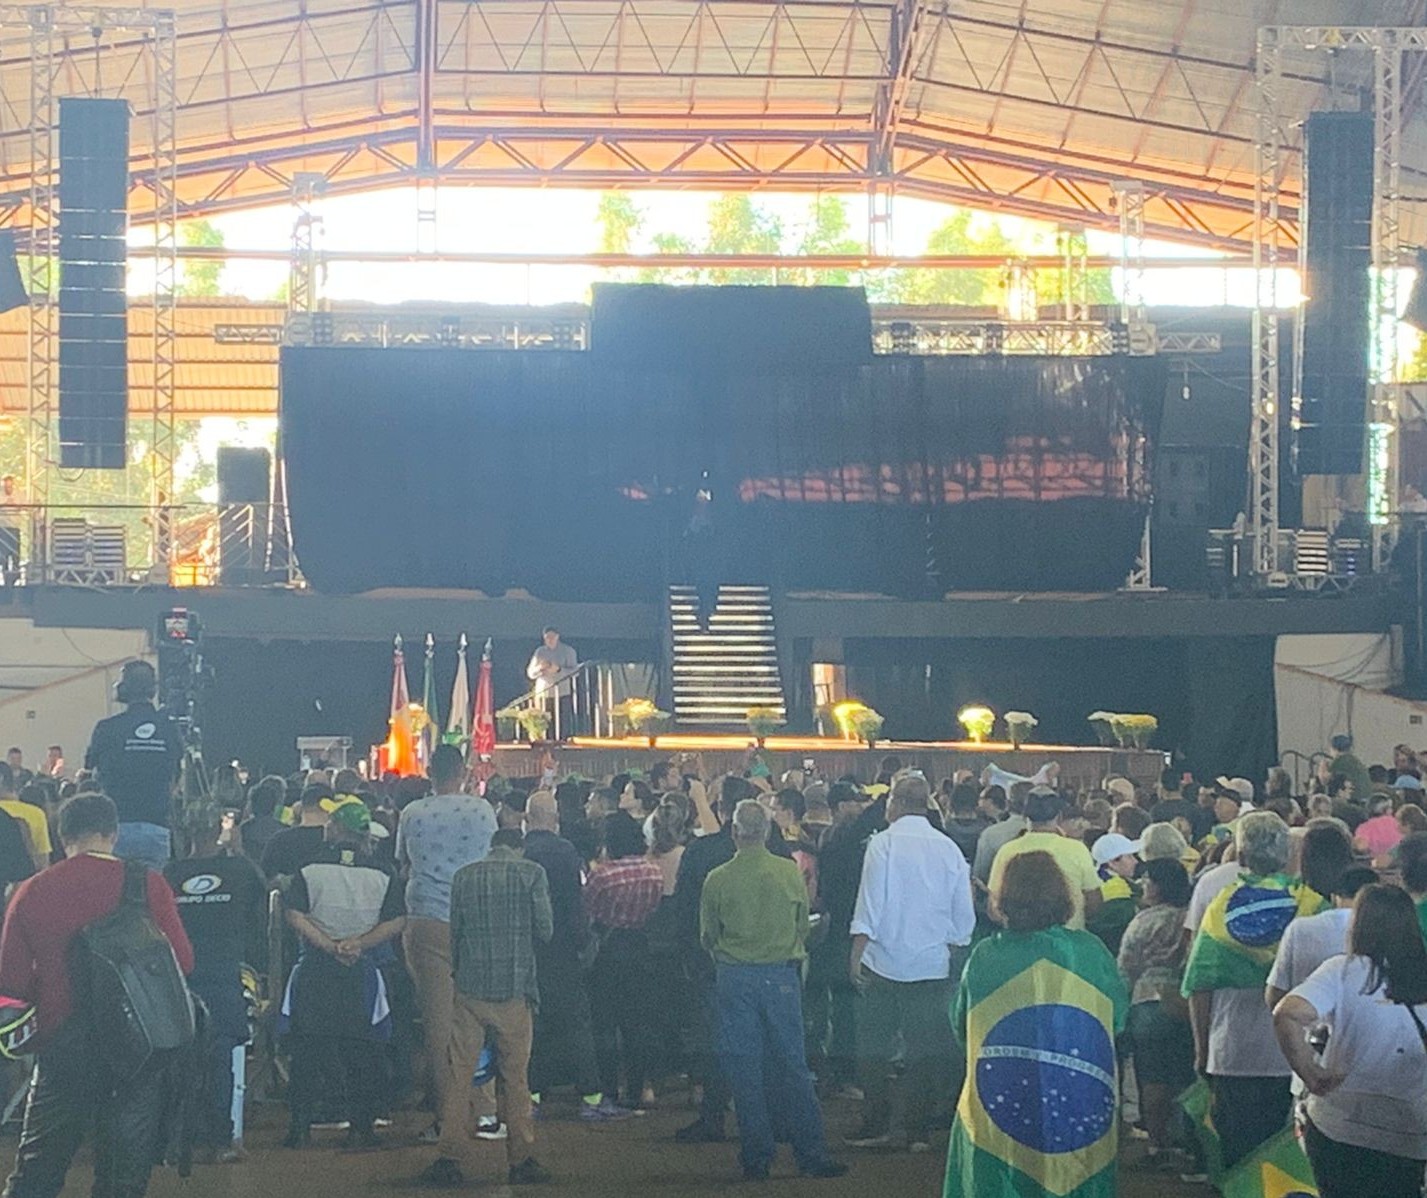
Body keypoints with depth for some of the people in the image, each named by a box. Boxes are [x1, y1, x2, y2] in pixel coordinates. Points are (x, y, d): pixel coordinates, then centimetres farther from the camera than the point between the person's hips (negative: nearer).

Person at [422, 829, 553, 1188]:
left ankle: (449, 1157, 2)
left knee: (458, 1076, 4)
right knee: (515, 1078, 6)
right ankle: (521, 1161, 9)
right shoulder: (532, 874, 0)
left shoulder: (464, 876, 6)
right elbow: (545, 930, -2)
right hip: (515, 989, -1)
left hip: (470, 987, 1)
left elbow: (454, 930, 9)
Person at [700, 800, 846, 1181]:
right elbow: (803, 928, 8)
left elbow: (708, 937, 5)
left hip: (735, 978, -1)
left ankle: (757, 1158, 8)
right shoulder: (790, 872, -3)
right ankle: (811, 1154, 7)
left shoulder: (718, 880, -7)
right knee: (791, 1066, 7)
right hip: (781, 974, 1)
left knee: (743, 1068, 5)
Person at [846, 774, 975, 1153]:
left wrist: (856, 954, -7)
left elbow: (870, 905, -11)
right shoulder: (949, 849, 3)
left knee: (874, 1049, 8)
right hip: (933, 964, 3)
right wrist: (954, 953, 17)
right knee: (924, 1049, 7)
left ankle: (876, 1126, 9)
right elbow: (964, 917, 7)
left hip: (885, 962, -3)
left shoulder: (884, 843, -8)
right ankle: (920, 1132, 8)